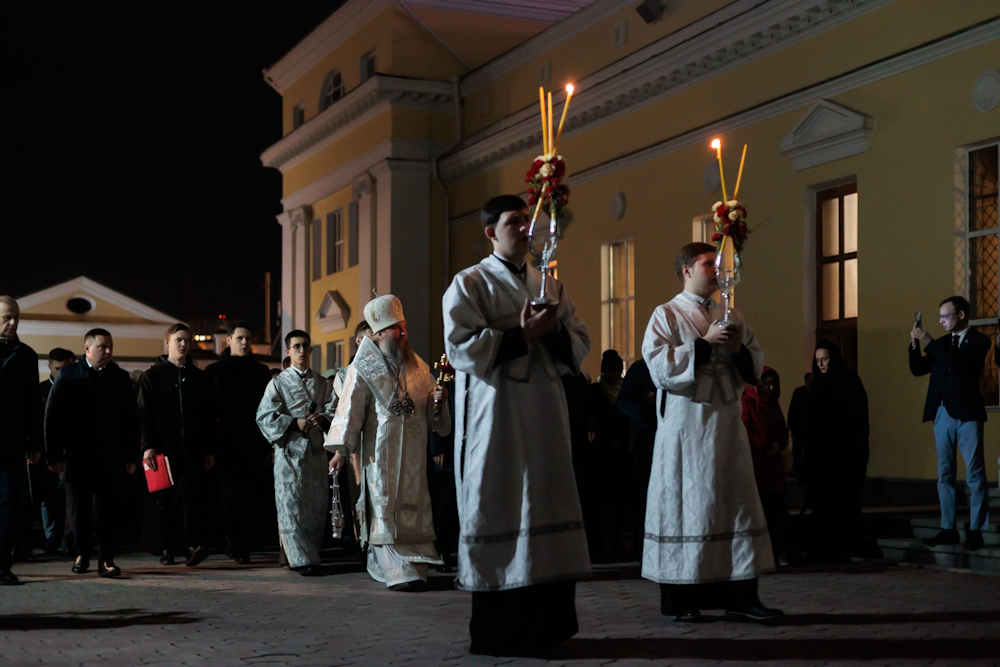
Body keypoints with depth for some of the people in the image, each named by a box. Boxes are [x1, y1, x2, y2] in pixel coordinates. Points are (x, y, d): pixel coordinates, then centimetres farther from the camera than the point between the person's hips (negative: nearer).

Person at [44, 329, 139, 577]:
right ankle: (82, 555, 19)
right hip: (77, 455, 0)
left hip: (110, 457, 0)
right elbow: (53, 417, 0)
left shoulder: (120, 378, 7)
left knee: (107, 509, -5)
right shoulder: (68, 376, 3)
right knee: (80, 508, 6)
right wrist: (54, 455, -7)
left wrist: (130, 456, 3)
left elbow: (131, 419, 8)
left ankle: (106, 560, -4)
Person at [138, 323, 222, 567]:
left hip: (193, 452, 0)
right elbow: (144, 415, 1)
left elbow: (212, 418, 11)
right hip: (163, 452, 0)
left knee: (191, 498, -10)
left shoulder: (202, 379, 12)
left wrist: (210, 450, 5)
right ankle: (168, 547, 12)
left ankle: (196, 543, -12)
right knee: (165, 503, 4)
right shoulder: (152, 377, 6)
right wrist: (148, 446, -10)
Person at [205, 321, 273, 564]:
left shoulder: (261, 371, 12)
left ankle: (240, 547, 10)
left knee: (249, 498, 1)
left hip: (254, 446, 2)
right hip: (226, 447, -2)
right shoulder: (215, 371, 5)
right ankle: (240, 547, 3)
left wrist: (271, 445, 6)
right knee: (231, 498, -4)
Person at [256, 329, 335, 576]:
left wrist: (322, 419, -14)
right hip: (289, 450, -3)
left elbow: (334, 410, 8)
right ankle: (301, 559, -8)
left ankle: (312, 554, 17)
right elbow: (264, 417, -4)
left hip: (316, 450, 3)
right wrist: (294, 423, -15)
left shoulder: (322, 383, 13)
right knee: (291, 506, -8)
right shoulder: (278, 383, 3)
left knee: (317, 506, 6)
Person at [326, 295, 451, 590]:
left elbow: (429, 410, 16)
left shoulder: (418, 366, 11)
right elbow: (350, 409, -7)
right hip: (381, 452, -5)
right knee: (385, 508, -7)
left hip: (413, 451, 5)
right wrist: (341, 449, -12)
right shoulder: (363, 369, -2)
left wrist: (437, 400, -7)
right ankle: (399, 573, -8)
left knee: (412, 507, 3)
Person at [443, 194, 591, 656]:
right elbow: (461, 347, -11)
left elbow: (580, 345, 13)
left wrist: (555, 332, -9)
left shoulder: (550, 285, 17)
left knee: (546, 512, 4)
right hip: (495, 416, -5)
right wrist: (523, 335, -16)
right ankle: (499, 630, 2)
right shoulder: (470, 284, 1)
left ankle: (546, 623, 11)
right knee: (499, 513, -5)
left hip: (544, 414, 5)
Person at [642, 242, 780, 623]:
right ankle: (680, 600, 7)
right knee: (685, 506, -2)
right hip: (686, 426, -5)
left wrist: (740, 349, -5)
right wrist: (704, 344, -15)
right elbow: (659, 366, -12)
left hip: (726, 423, 5)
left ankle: (741, 598, 5)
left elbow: (755, 367, 16)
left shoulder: (731, 316, 16)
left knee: (737, 504, 2)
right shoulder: (667, 315, 1)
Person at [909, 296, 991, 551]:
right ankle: (948, 529, 9)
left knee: (974, 473, -3)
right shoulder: (941, 343, 14)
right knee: (944, 473, 5)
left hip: (967, 413, -6)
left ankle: (976, 530, -1)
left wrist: (930, 343, -17)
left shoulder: (978, 341, -2)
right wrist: (915, 345, -5)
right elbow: (918, 370, 10)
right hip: (943, 413, 6)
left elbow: (958, 362, -19)